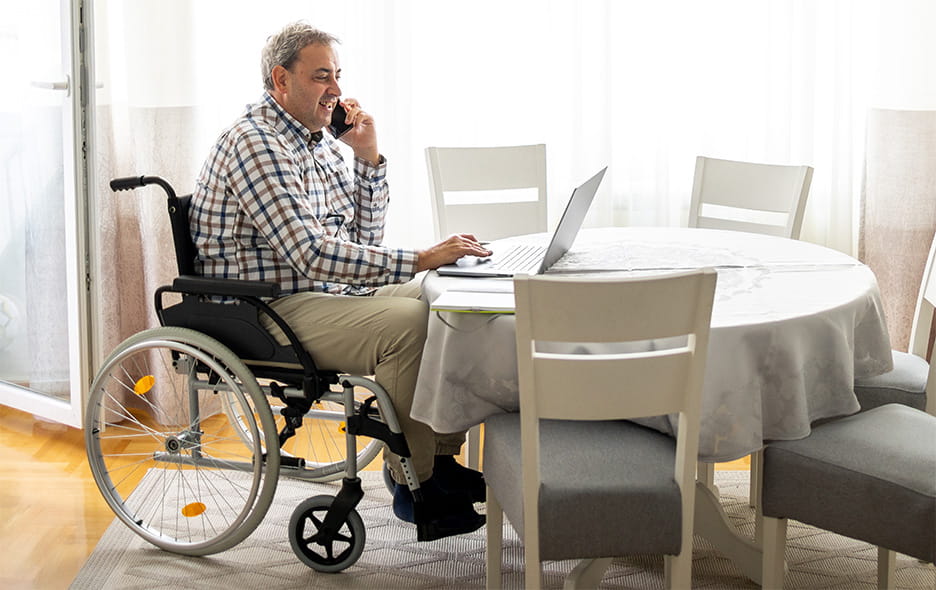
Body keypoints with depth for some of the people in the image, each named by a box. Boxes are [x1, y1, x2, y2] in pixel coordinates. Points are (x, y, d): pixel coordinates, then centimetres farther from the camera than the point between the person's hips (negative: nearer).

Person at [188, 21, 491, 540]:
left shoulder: (317, 140, 13)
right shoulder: (255, 142, -16)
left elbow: (364, 238, 14)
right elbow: (310, 255, -26)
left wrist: (368, 157, 2)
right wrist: (419, 260, -28)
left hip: (323, 292, 10)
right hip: (265, 311, -10)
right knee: (407, 321, -27)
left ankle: (440, 457, 6)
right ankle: (414, 484, -15)